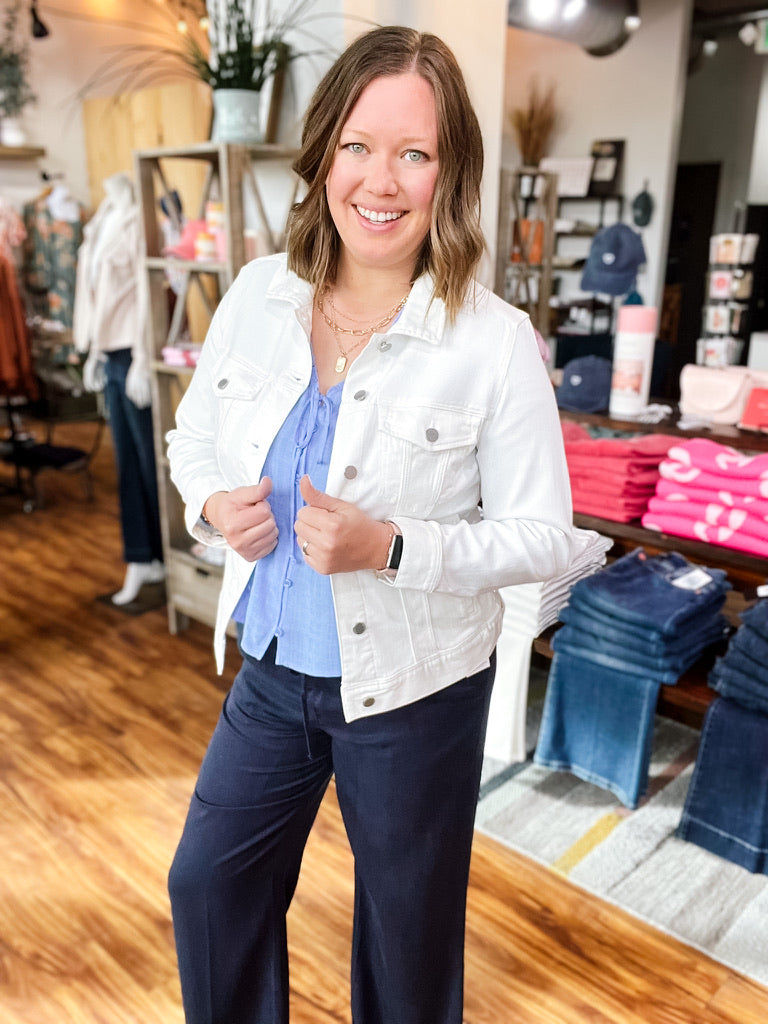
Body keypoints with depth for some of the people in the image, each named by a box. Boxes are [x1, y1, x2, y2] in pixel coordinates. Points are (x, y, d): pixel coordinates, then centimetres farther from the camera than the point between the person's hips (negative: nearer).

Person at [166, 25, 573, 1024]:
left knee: (408, 935, 21)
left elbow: (543, 535, -14)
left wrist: (392, 548, -28)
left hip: (415, 690, -4)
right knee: (208, 885, 25)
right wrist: (213, 503, -13)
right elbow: (193, 434, 8)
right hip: (273, 670, 5)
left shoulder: (495, 343, -18)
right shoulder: (258, 294, -5)